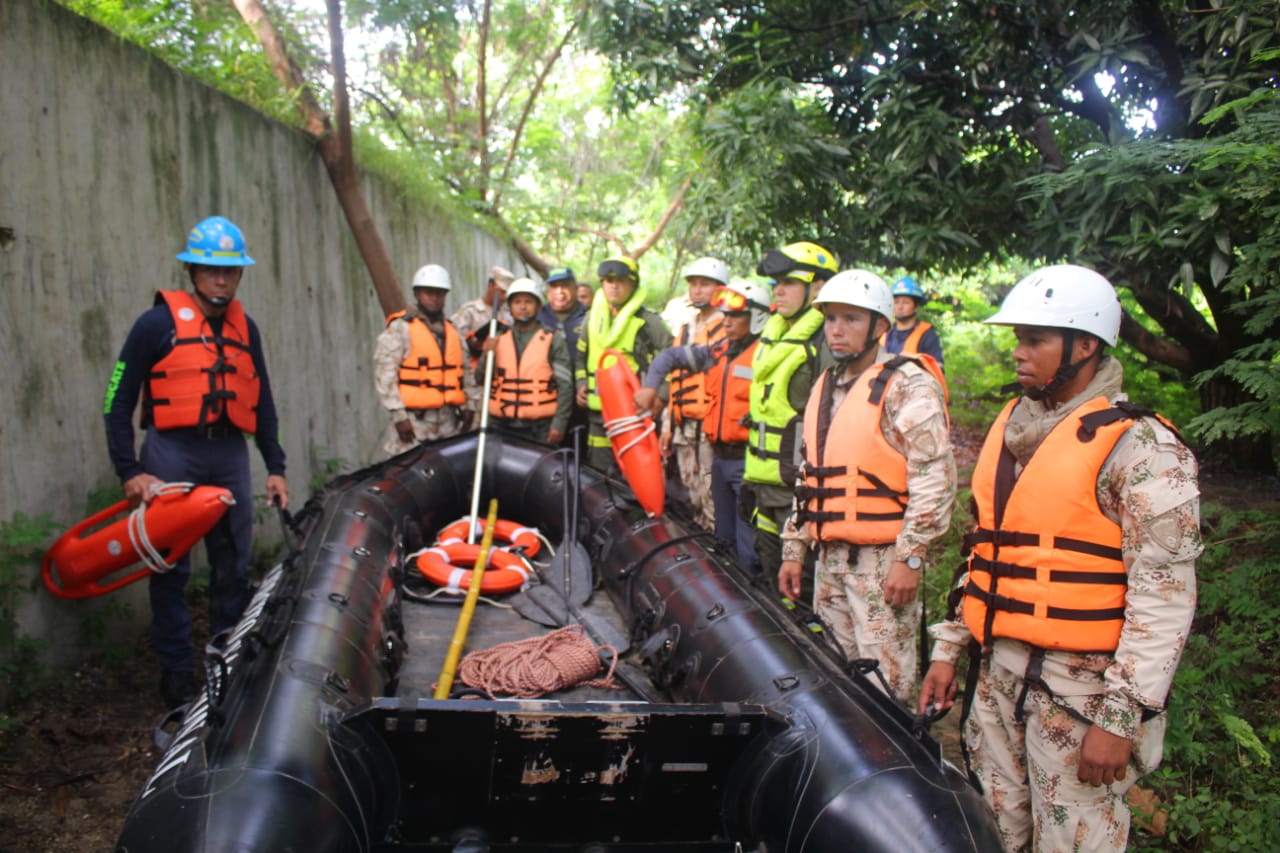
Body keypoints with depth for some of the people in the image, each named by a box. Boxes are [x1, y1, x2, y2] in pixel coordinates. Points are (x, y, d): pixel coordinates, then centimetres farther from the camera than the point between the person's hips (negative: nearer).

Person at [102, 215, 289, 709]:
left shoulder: (244, 329, 12)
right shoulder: (159, 323, -3)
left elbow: (263, 404, 17)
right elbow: (118, 401, -4)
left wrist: (275, 468, 11)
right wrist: (129, 471, -10)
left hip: (229, 455, 4)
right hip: (172, 452, -4)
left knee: (233, 566, 8)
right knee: (171, 566, 1)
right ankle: (177, 673, 13)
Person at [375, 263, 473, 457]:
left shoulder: (452, 331, 17)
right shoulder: (399, 329, -4)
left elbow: (465, 371, 21)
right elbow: (384, 375, -10)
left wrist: (467, 406, 11)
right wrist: (399, 416, -15)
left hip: (448, 420, 7)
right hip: (413, 419, -6)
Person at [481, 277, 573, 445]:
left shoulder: (553, 340, 2)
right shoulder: (498, 339, 12)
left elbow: (565, 385, -2)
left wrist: (559, 424, -9)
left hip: (541, 426, -3)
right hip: (503, 424, 3)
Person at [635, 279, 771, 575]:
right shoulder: (718, 351, 11)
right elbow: (671, 356, 19)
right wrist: (650, 386, 6)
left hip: (747, 460, -8)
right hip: (720, 457, 8)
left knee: (748, 545, -7)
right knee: (724, 537, 20)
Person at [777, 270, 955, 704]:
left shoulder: (907, 385, -10)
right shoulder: (825, 387, 15)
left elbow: (934, 479, -16)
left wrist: (910, 558, -18)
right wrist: (794, 550, 17)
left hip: (884, 560, -8)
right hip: (830, 558, 8)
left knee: (885, 684, -5)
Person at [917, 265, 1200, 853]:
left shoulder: (1140, 446, -12)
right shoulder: (1011, 428, 11)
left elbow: (1164, 595, -15)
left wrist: (1120, 718, -17)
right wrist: (948, 649, 16)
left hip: (1079, 685, -7)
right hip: (995, 673, 7)